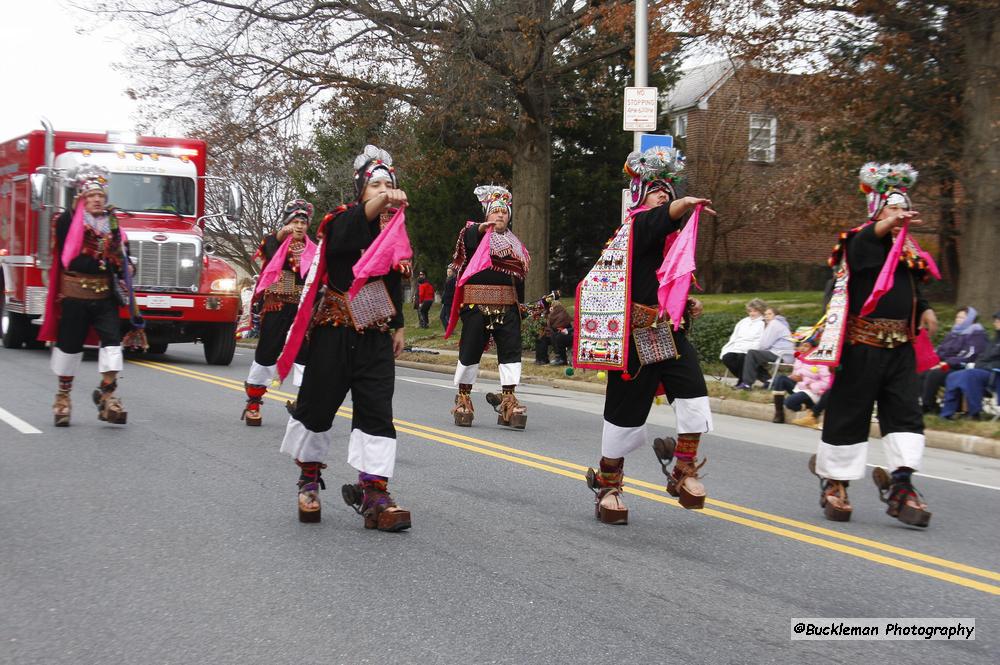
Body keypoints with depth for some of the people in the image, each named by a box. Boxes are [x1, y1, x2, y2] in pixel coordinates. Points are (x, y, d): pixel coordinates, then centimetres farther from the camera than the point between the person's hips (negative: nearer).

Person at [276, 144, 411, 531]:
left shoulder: (394, 230, 13)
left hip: (376, 337, 5)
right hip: (335, 332, -4)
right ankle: (309, 479, 26)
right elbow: (341, 239, -32)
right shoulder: (343, 219, -6)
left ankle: (373, 494, -4)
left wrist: (398, 326, 23)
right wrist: (376, 205, -45)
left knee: (377, 410, -4)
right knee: (318, 403, 4)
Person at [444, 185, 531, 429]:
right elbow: (465, 242, -19)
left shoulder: (515, 244, 19)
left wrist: (521, 304, 17)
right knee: (470, 349, 1)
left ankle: (508, 399, -1)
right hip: (476, 304, -4)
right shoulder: (474, 234, 4)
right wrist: (480, 228, -35)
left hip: (507, 305, 4)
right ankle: (463, 397, 13)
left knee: (511, 350, -4)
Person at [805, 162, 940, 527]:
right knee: (849, 412, 0)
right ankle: (834, 481, 13)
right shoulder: (862, 240, -5)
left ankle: (900, 485, -2)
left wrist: (924, 310, 9)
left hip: (900, 344, 7)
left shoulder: (908, 247, 17)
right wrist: (887, 224, -50)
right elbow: (861, 247, -31)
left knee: (906, 412, -2)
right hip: (863, 344, -7)